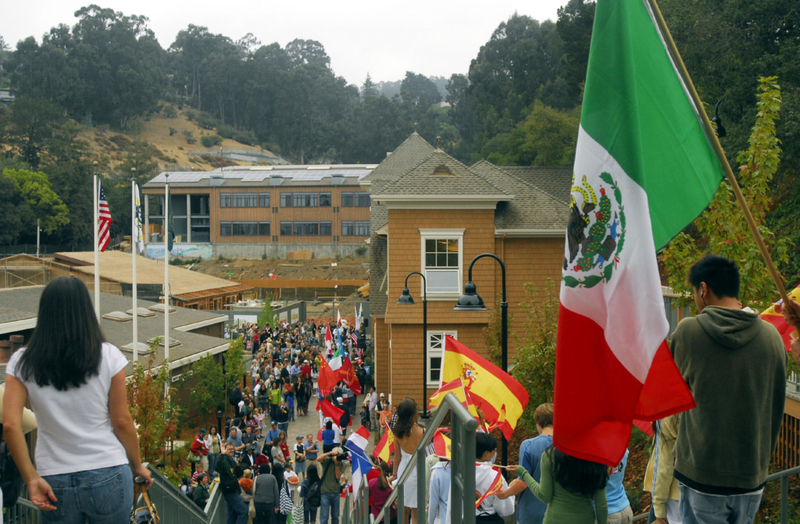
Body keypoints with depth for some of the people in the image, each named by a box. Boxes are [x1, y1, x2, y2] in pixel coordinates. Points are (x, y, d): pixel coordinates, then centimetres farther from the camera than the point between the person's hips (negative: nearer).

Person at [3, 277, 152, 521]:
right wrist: (137, 465, 9)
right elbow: (122, 421, -4)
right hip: (108, 476, -1)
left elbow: (10, 425, -9)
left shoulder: (22, 363, -2)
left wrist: (31, 479, -4)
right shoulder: (108, 356, -7)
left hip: (55, 483, 1)